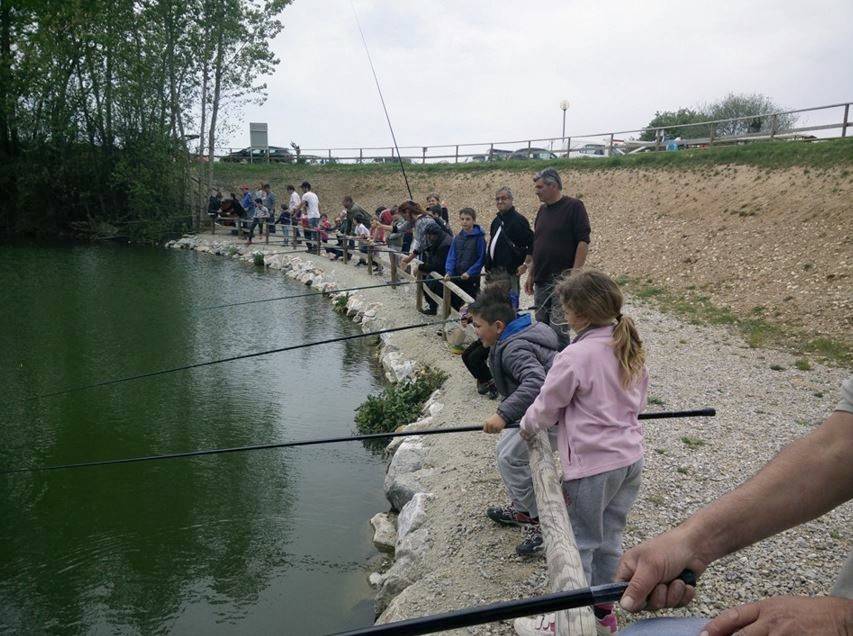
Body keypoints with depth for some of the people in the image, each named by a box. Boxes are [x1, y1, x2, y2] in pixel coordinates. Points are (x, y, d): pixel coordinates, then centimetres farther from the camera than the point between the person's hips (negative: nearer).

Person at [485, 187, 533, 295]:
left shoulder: (519, 220, -9)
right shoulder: (496, 220, 15)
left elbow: (532, 244, -14)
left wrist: (525, 264, -18)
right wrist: (488, 265, 18)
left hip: (510, 271, -8)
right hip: (494, 270, 8)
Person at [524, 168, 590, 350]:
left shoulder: (574, 206, -8)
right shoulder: (542, 210, 15)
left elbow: (583, 241, -13)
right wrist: (531, 275, 17)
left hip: (562, 280, -7)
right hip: (541, 281, 8)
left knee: (558, 329, -9)